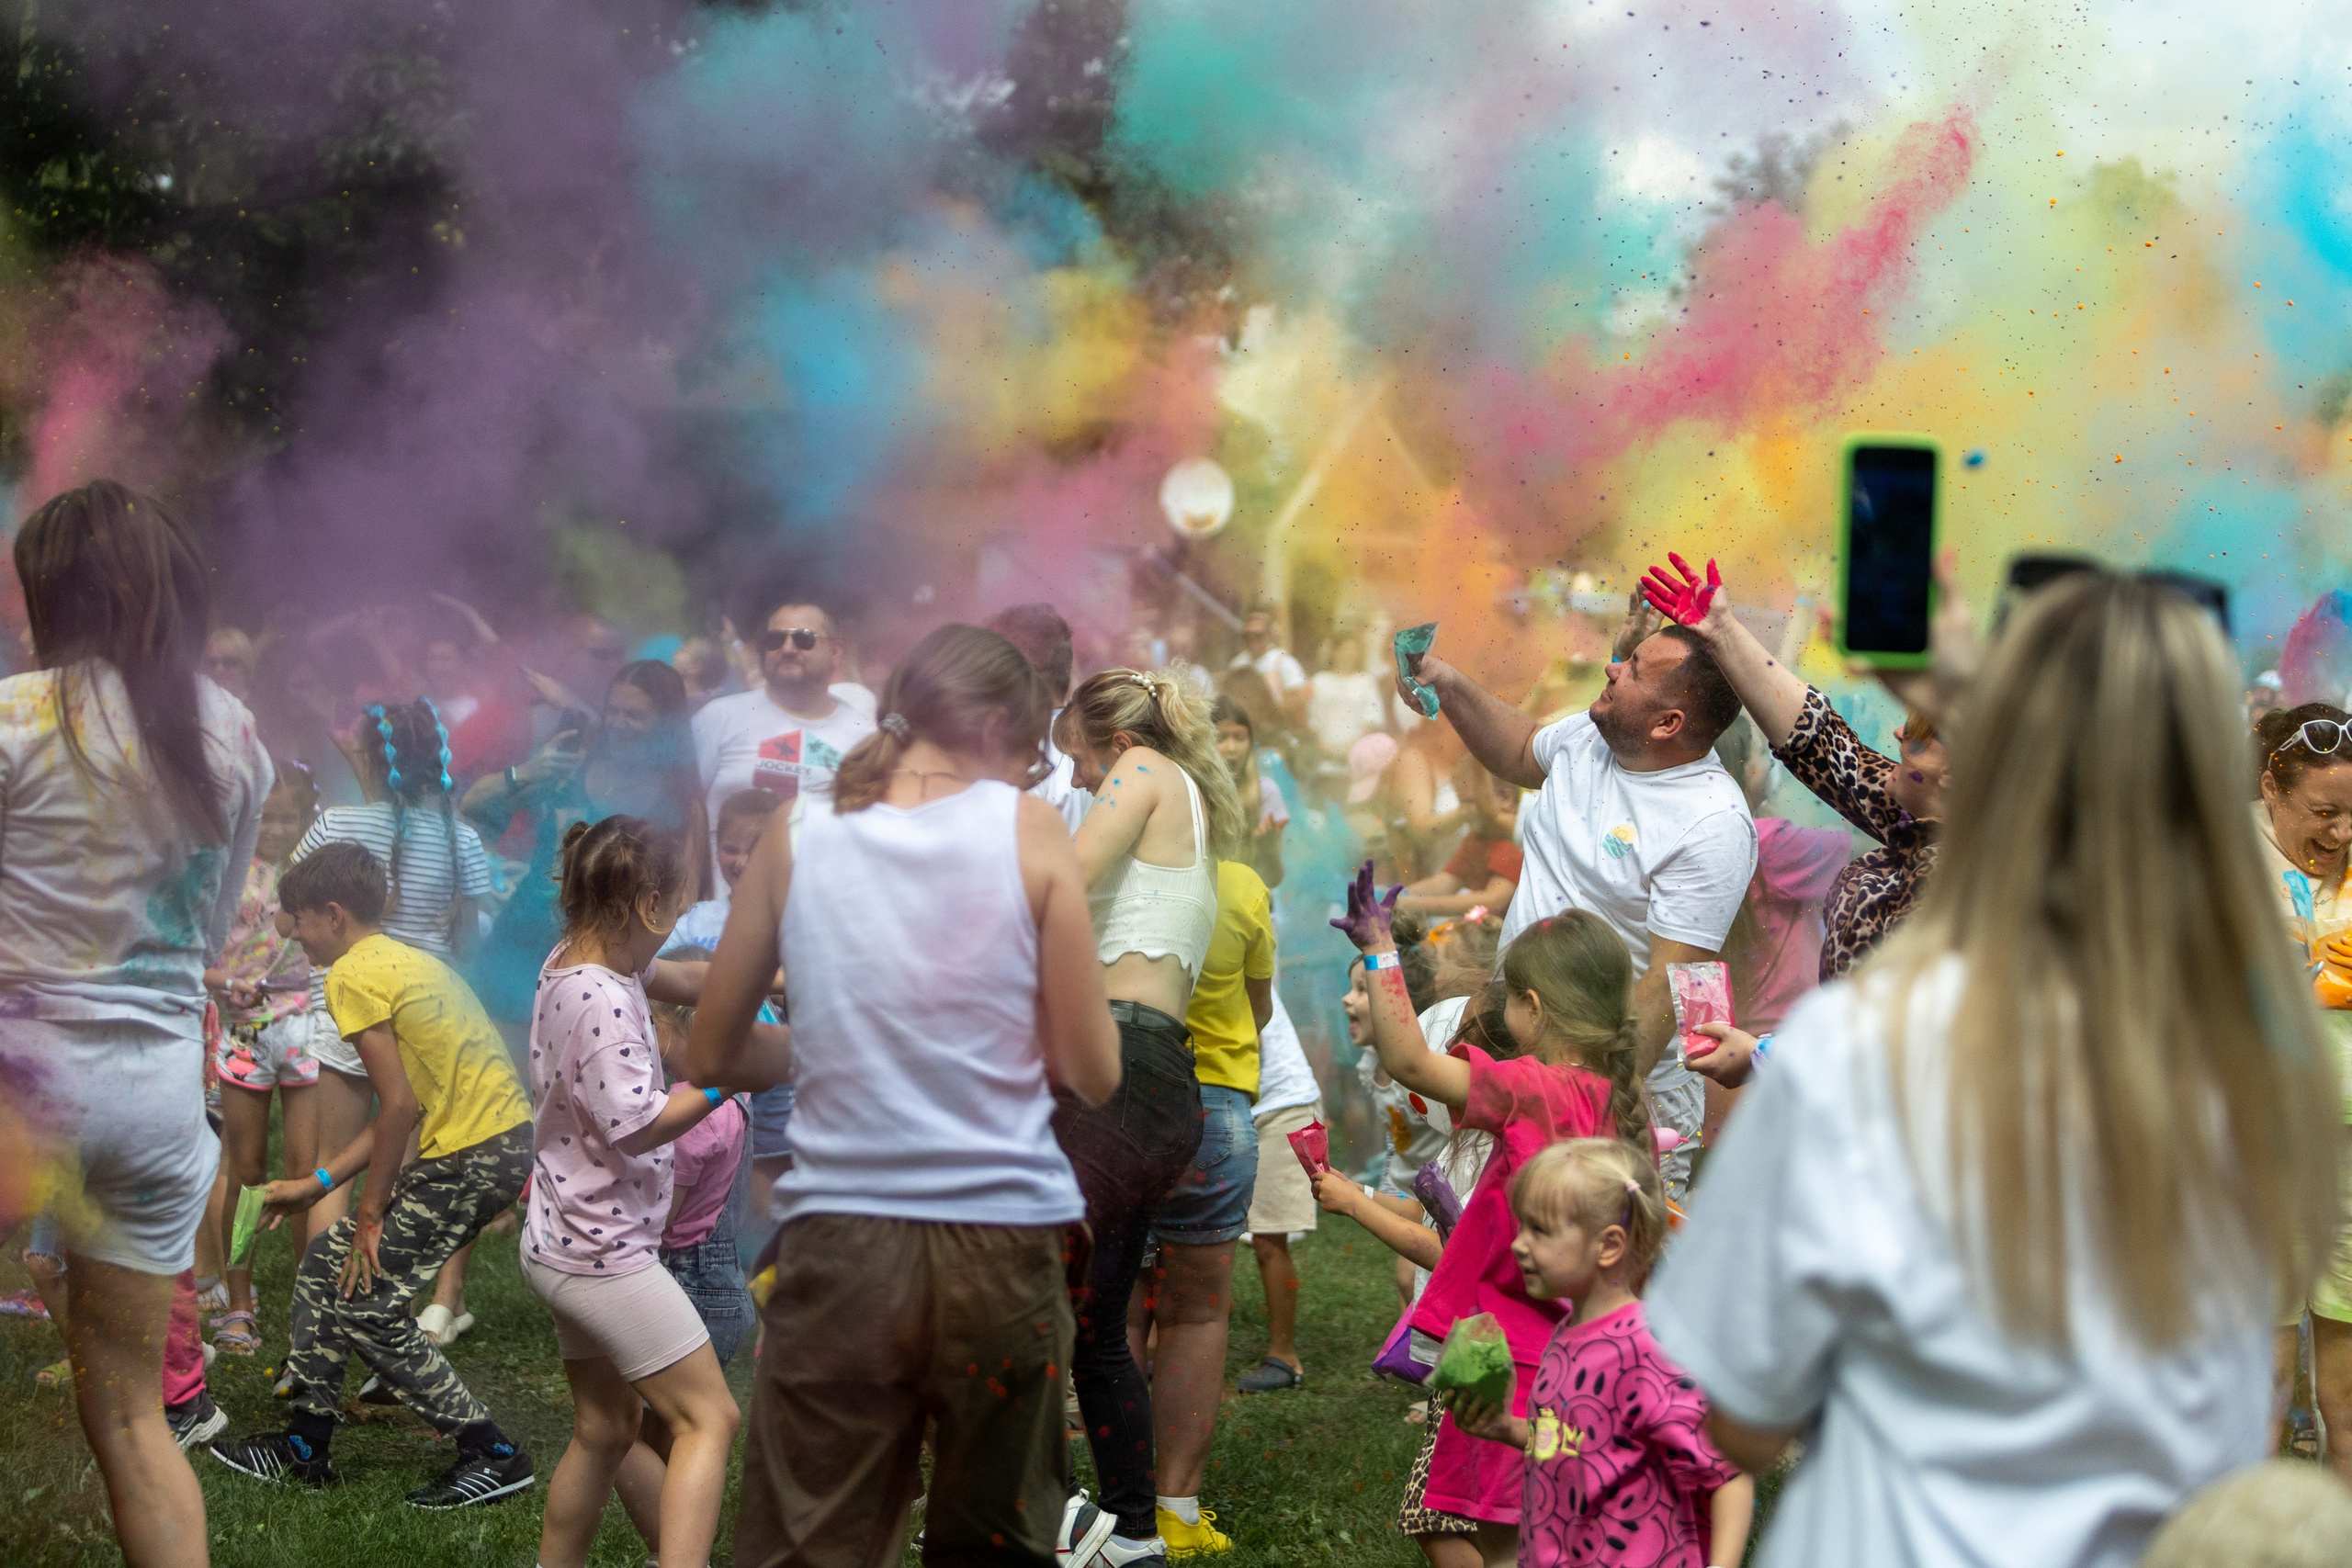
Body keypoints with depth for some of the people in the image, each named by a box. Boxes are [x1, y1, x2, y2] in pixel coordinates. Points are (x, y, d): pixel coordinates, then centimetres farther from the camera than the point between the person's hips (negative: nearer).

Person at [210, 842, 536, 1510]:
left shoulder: (353, 976, -11)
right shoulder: (404, 960, 18)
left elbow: (401, 1107, -17)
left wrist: (371, 1212, -8)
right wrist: (318, 1184, 21)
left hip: (471, 1160, -10)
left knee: (364, 1300, -3)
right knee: (326, 1264, 16)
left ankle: (493, 1455, 1)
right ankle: (304, 1448, 26)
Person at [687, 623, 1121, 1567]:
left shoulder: (796, 842, 5)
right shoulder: (1028, 831, -1)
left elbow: (711, 1057, 12)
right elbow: (1092, 1072, -2)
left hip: (838, 1246, 1)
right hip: (1001, 1242, -1)